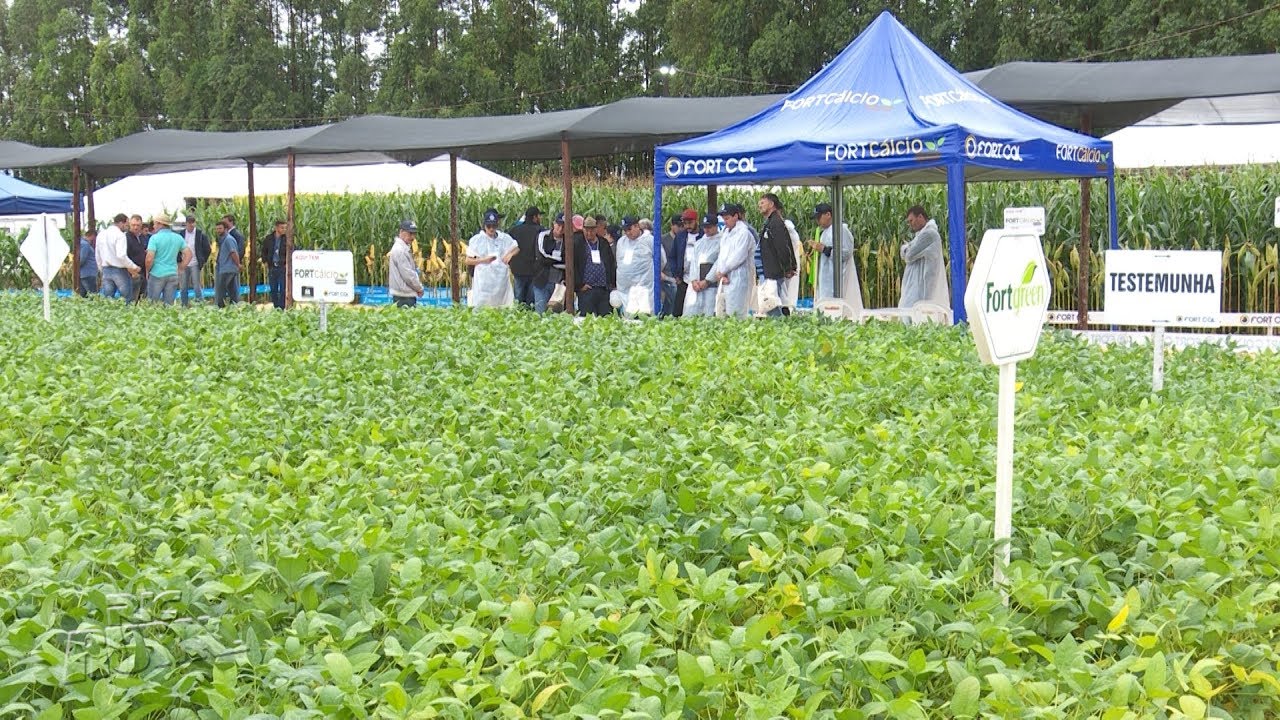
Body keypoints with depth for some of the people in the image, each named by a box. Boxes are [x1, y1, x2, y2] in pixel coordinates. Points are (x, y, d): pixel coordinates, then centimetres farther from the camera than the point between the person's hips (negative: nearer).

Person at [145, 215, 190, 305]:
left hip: (157, 274, -4)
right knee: (169, 304, 7)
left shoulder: (154, 238, -8)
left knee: (152, 304, 3)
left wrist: (147, 272, 2)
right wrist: (180, 267, 12)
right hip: (173, 275, 5)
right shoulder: (178, 238, 7)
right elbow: (188, 255, 7)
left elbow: (149, 259, -14)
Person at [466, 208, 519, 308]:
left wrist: (510, 254, -1)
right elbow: (468, 261, 3)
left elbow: (517, 248, 21)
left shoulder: (504, 238, 7)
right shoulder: (476, 240, 0)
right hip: (483, 283, -3)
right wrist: (484, 260, -12)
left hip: (501, 281, 3)